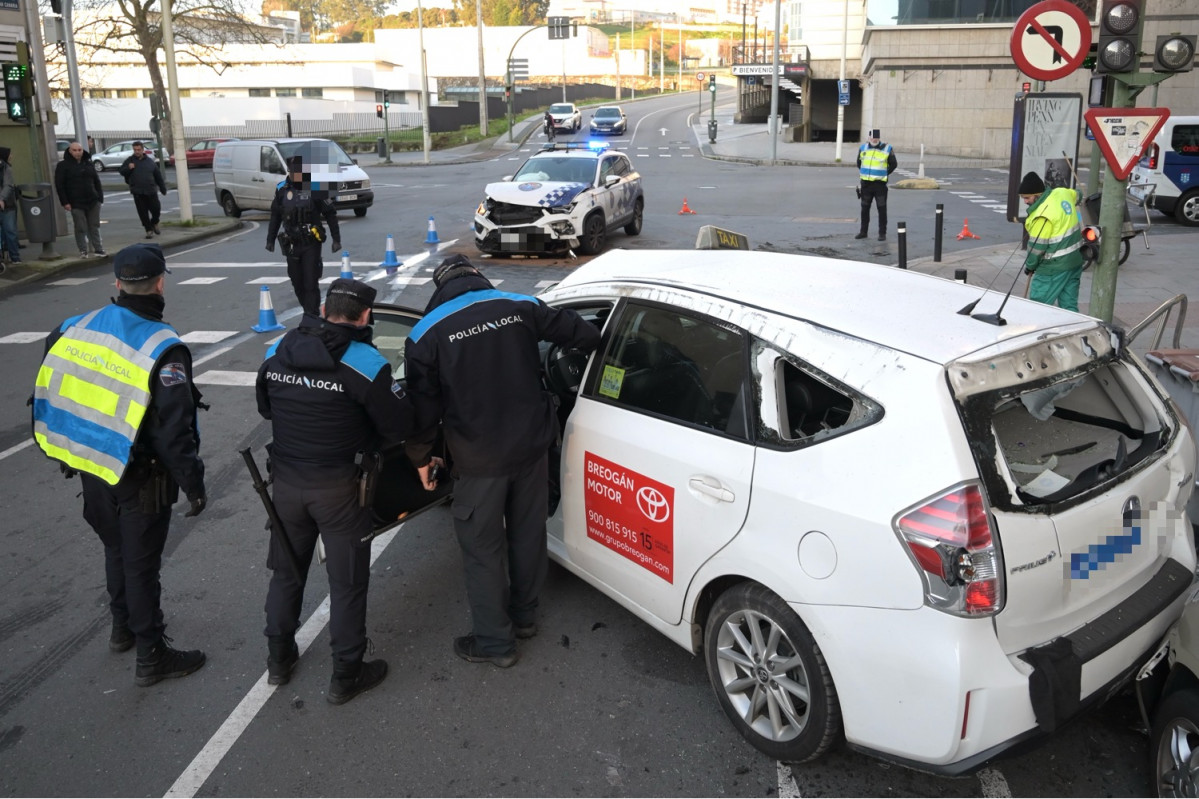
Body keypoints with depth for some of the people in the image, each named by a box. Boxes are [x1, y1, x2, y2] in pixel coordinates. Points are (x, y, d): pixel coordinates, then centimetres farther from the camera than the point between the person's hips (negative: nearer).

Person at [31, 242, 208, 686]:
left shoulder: (75, 329, -3)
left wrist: (71, 455, 18)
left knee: (117, 550, 25)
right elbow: (175, 431, -23)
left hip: (92, 470, 6)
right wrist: (194, 486, -12)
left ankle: (123, 628, 45)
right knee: (141, 564, 7)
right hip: (141, 481, -6)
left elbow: (50, 396, 5)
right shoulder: (162, 349, -23)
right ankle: (151, 657, 21)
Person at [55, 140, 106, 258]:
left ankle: (98, 248, 14)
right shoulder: (63, 165, -1)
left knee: (94, 226, 8)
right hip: (76, 203, -3)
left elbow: (97, 182, 14)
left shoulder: (88, 163, 12)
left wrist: (100, 198, 6)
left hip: (93, 201, 4)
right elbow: (59, 185, -4)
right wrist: (65, 202, -10)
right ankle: (83, 251, 6)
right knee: (81, 228, -1)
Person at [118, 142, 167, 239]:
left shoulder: (150, 161, 7)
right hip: (137, 192, -1)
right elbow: (121, 171, 5)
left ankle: (154, 223, 30)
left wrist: (163, 189, 11)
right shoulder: (130, 160, 5)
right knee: (143, 212, -1)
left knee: (156, 209, 1)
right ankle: (149, 230, 7)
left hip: (151, 191, 1)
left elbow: (158, 176, 11)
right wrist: (128, 168, -17)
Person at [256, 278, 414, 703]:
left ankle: (279, 660, 38)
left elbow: (266, 409, 13)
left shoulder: (277, 353, -1)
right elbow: (398, 425, -11)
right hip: (338, 485, -5)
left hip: (286, 480, 5)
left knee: (286, 571, 22)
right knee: (347, 581, 10)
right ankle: (346, 675, 21)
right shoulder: (365, 362, -17)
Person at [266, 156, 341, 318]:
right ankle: (310, 314, 29)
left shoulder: (316, 189, -6)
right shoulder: (282, 190, 4)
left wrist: (336, 239, -1)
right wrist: (270, 239, 15)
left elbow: (330, 215, 0)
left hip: (311, 244, -4)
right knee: (297, 283, 11)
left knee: (311, 283, -7)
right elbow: (275, 216, 14)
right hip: (291, 245, 4)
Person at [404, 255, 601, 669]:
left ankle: (494, 642, 24)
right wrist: (596, 341, 27)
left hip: (478, 461, -3)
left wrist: (421, 457, 9)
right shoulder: (520, 307, -2)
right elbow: (581, 333, 3)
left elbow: (423, 405, -6)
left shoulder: (427, 334, -7)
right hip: (532, 447, 4)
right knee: (528, 533, 21)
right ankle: (524, 615, 40)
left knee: (483, 549, 12)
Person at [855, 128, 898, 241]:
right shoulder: (863, 147, 5)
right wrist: (863, 173, 13)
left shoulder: (887, 149, -5)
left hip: (880, 184, -3)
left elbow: (893, 164, 3)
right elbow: (859, 162, 19)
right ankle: (863, 232, 20)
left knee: (882, 209, -2)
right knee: (865, 209, 10)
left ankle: (882, 233, 3)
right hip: (866, 183, 4)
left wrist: (885, 174, 2)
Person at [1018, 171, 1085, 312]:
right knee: (1069, 305, 12)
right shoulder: (1062, 193, 2)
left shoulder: (1043, 215, -24)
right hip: (1075, 259, 9)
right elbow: (1076, 195, 28)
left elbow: (1037, 246, -18)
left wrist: (1029, 266, -1)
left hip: (1054, 266, -9)